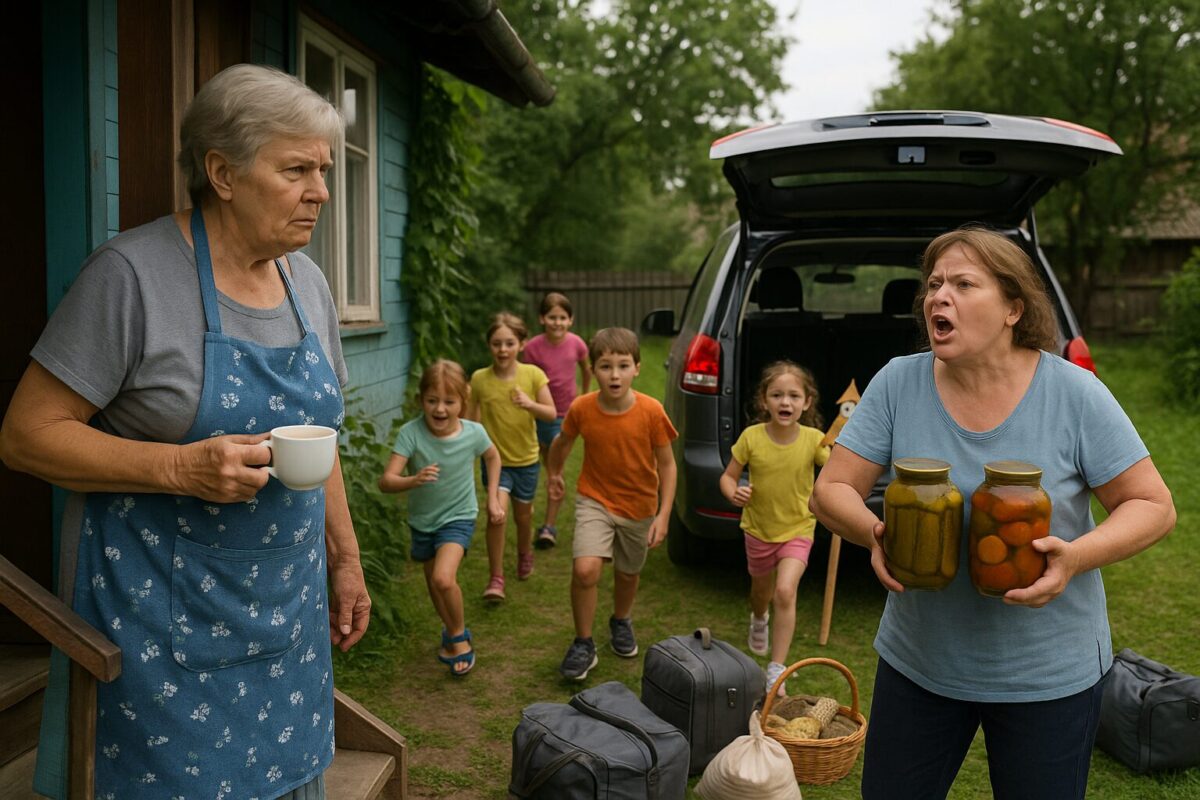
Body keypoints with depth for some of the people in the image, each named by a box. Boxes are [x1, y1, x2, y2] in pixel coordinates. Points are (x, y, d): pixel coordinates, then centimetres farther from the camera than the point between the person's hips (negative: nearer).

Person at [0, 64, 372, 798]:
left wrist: (345, 558, 13)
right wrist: (180, 467, -26)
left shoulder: (308, 282, 5)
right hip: (162, 617, -5)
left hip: (286, 610, 6)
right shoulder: (133, 272, -15)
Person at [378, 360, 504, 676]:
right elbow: (386, 481, -31)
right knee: (433, 582, 19)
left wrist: (493, 498, 2)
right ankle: (452, 631, 47)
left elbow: (493, 457, 4)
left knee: (444, 578, -22)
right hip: (422, 520, 2)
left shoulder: (473, 433, -20)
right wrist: (414, 480, -51)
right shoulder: (410, 433, -24)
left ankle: (458, 635, 5)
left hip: (458, 517, -2)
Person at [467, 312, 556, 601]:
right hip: (495, 458, -1)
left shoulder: (533, 375, -11)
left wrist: (530, 404, -28)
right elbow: (470, 418, 2)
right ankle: (496, 578, -7)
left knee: (523, 514, 18)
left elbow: (551, 414, -11)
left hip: (526, 459, 1)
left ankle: (525, 555, 49)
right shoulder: (479, 378, -10)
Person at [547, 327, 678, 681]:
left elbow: (666, 465, -11)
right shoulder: (581, 408, -18)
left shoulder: (651, 412, -22)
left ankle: (621, 621, 52)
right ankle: (583, 645, 1)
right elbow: (562, 442, 4)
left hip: (639, 506, 1)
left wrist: (663, 515, -14)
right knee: (585, 569, -21)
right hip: (594, 499, -1)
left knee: (627, 574, 19)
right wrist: (553, 474, 19)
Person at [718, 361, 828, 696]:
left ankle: (776, 670, -9)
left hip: (797, 530, -2)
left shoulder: (813, 440, -16)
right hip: (758, 529, 2)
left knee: (785, 591, -21)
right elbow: (728, 476, -6)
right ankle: (759, 621, 60)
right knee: (761, 590, 23)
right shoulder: (751, 437, -16)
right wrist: (733, 493, -28)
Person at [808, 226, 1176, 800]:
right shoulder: (898, 384, -9)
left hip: (1049, 673, -1)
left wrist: (1076, 557, -26)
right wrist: (874, 534, -27)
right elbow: (830, 490, -6)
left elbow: (1154, 507, -7)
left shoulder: (1074, 393, -12)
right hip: (917, 661, 2)